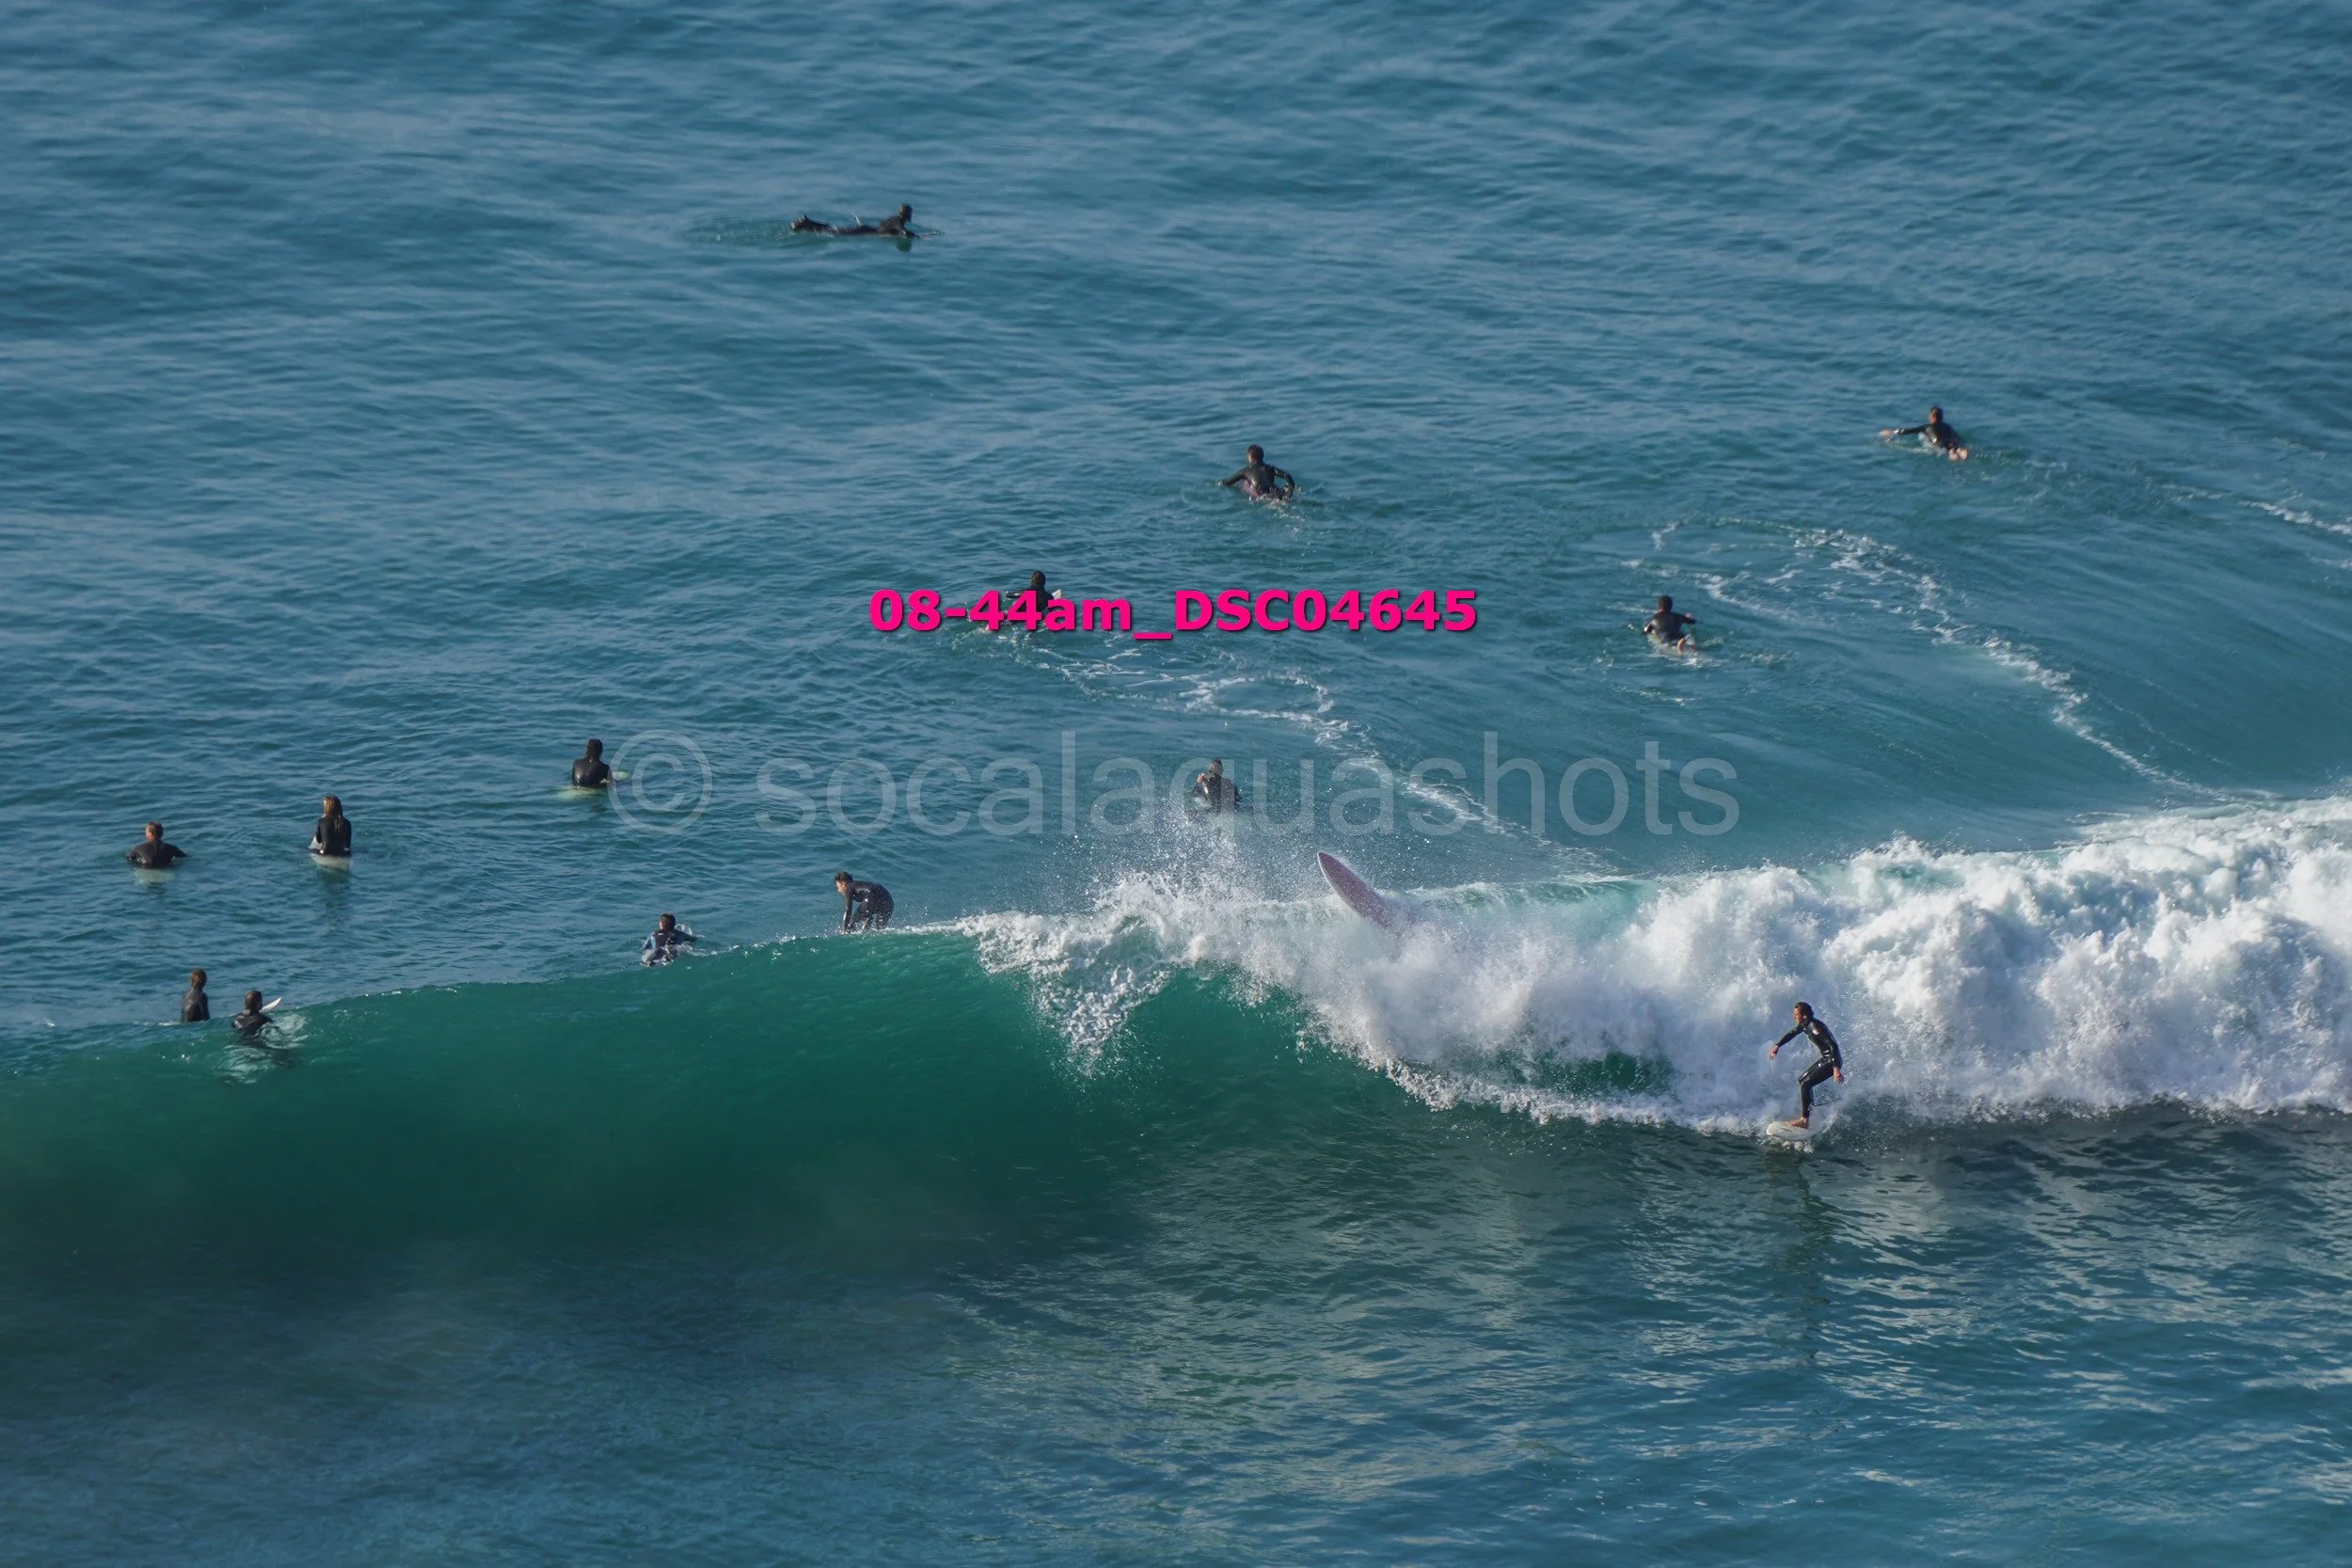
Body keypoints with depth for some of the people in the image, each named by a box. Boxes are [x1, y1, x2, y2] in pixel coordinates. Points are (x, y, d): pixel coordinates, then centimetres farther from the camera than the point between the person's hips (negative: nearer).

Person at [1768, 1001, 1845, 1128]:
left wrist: (1836, 1068, -34)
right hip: (1825, 1059, 10)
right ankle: (1811, 1111, 27)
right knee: (1801, 1079, 20)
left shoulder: (1816, 1028, -26)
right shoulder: (1804, 1025, 3)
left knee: (1805, 1084, -16)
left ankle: (1804, 1119, -16)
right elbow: (1792, 1033, 24)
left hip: (1832, 1061, -10)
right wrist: (1778, 1045, 19)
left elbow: (1833, 1046, -30)